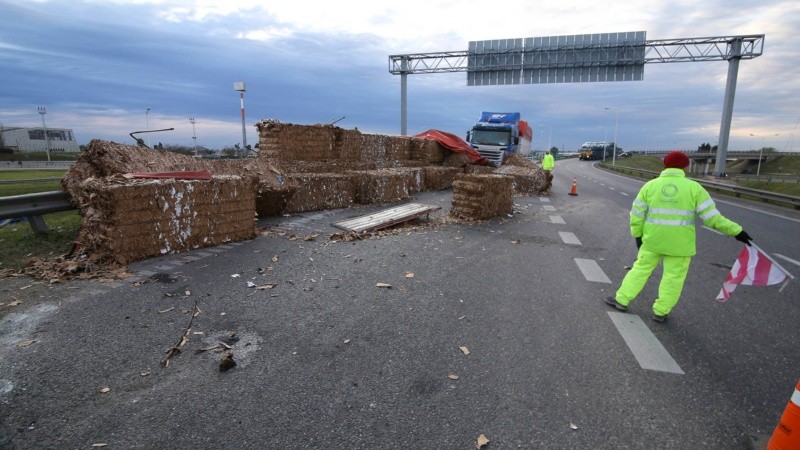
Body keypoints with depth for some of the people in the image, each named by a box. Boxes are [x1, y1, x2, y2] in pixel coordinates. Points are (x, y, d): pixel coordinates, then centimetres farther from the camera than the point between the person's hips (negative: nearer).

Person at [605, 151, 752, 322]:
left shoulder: (650, 185, -1)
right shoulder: (694, 187, -4)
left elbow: (636, 215, 0)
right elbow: (712, 217, -7)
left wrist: (638, 235, 12)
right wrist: (736, 231, 2)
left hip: (652, 240, 1)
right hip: (679, 243, -1)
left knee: (641, 269, 14)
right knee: (673, 277, 11)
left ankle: (622, 300, 16)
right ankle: (660, 312, 18)